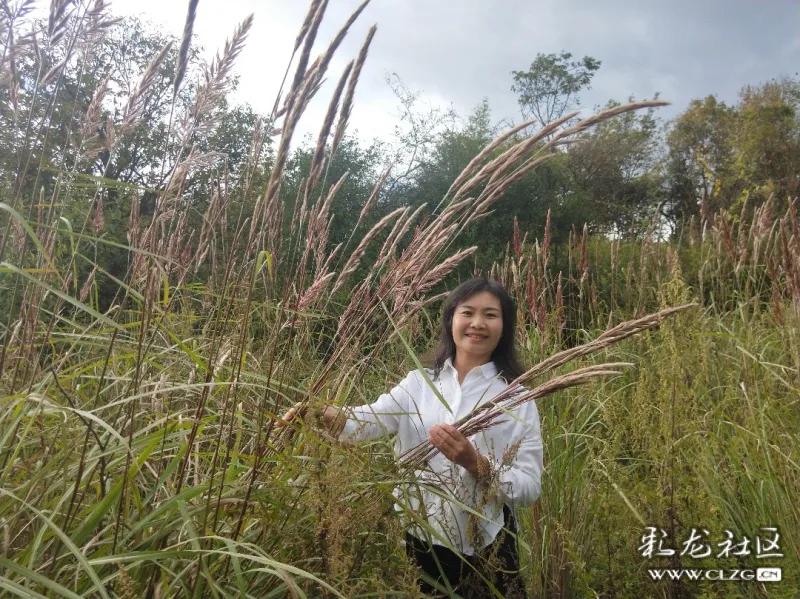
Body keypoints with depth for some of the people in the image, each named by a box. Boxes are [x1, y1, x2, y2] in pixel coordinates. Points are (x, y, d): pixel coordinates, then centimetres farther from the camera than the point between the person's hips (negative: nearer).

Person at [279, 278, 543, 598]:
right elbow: (371, 420, -13)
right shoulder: (419, 383, 1)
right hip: (420, 541, 2)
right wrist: (322, 413, -31)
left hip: (485, 551, -2)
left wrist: (475, 463, -27)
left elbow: (530, 487, -11)